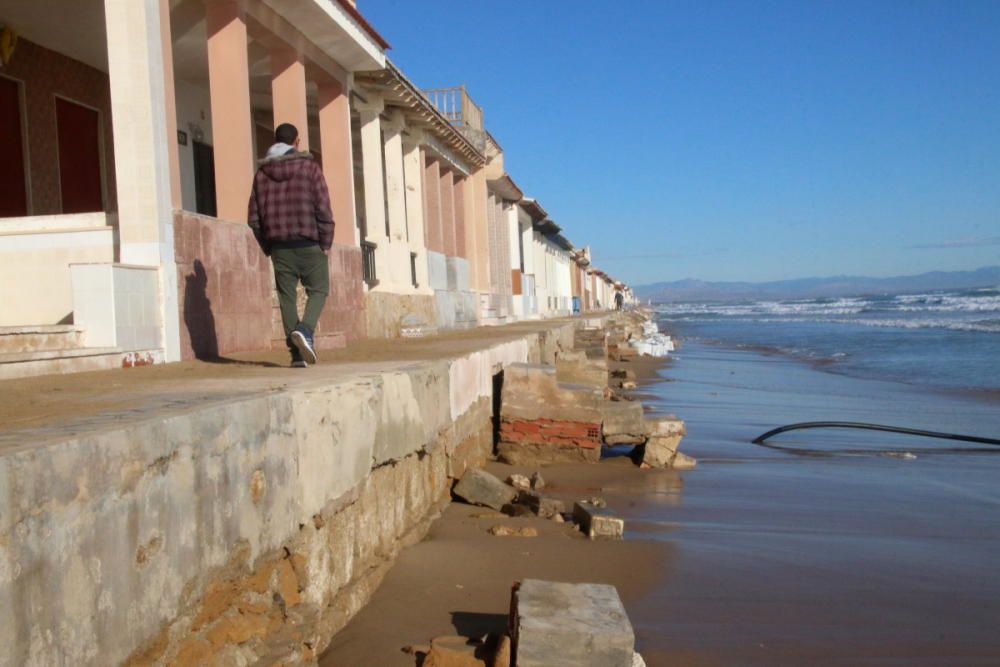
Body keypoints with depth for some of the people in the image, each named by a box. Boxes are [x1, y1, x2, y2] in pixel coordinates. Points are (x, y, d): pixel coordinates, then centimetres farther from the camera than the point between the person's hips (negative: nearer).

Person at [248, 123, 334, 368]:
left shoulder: (262, 172, 11)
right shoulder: (309, 167, 0)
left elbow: (254, 217, 8)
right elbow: (323, 208, -7)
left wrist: (267, 246, 14)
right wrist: (326, 242, -1)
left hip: (279, 245, 3)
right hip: (309, 243, -3)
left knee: (287, 297, 6)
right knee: (318, 291, 7)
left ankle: (297, 354, 3)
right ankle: (305, 330, -18)